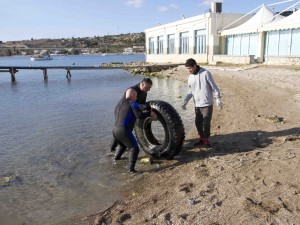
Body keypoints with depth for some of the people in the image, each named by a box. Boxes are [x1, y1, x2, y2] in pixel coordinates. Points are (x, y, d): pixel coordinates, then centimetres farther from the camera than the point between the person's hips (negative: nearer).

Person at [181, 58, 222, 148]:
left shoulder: (205, 73, -9)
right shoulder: (190, 77, 7)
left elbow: (214, 87, -7)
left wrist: (218, 99, -11)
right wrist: (185, 101, 2)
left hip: (207, 104, -5)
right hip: (197, 104, 5)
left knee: (206, 123, -4)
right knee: (198, 122, 9)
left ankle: (206, 140, 14)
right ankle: (201, 138, 27)